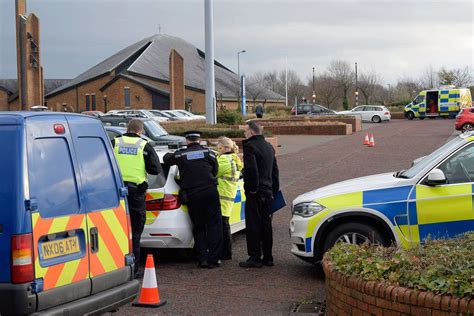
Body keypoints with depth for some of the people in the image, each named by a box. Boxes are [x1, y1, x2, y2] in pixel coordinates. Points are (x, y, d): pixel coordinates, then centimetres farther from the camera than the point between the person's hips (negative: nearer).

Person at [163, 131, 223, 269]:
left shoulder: (181, 155, 1)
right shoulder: (209, 153, 3)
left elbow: (166, 158, 18)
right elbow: (215, 171, 12)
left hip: (191, 195, 1)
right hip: (210, 192, 0)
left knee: (199, 227, 9)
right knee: (214, 225, 4)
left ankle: (203, 259, 4)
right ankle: (214, 258, -1)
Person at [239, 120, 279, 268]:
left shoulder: (250, 146, -13)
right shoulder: (269, 147, 16)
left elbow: (251, 170, -24)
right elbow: (275, 170, 19)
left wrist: (252, 188, -14)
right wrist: (275, 189, 21)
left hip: (255, 194, -8)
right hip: (268, 192, 8)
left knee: (253, 226, -3)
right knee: (266, 225, 13)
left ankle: (255, 258, -1)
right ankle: (267, 257, 17)